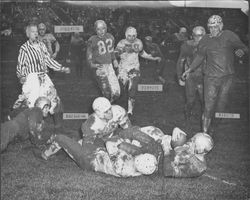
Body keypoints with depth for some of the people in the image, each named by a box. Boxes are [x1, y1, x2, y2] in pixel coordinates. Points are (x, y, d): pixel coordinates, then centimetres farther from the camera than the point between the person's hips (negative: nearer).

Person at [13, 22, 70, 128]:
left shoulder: (41, 45, 10)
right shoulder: (24, 48, -4)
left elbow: (49, 60, 15)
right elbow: (20, 65, -2)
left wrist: (62, 68, 13)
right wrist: (21, 76, -19)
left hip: (44, 77, 5)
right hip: (31, 78, -5)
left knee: (53, 96, 6)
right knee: (31, 101, -11)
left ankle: (58, 124, 20)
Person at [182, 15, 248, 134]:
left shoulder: (229, 36, -1)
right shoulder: (205, 40, 1)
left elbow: (243, 47, 6)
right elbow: (200, 57, 14)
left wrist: (240, 51, -18)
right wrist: (190, 70, 12)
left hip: (228, 76, 1)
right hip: (211, 76, -1)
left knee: (222, 103, 11)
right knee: (209, 105, -4)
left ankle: (217, 127, 29)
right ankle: (205, 131, 5)